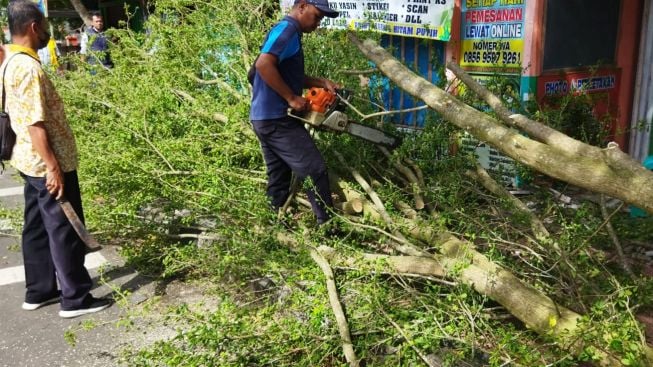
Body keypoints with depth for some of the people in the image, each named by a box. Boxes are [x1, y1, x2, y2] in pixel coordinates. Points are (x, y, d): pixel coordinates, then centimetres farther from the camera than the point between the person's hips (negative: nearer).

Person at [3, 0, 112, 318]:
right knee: (64, 230, -1)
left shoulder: (10, 62, 11)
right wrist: (54, 167, -23)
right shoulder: (28, 68, -21)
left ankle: (39, 291, 27)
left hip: (31, 162, 10)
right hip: (47, 165, -10)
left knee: (37, 227, 16)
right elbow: (35, 124, -25)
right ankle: (75, 299, 9)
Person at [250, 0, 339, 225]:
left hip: (266, 119, 10)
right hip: (277, 119, -10)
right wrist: (292, 98, -20)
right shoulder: (287, 29, -11)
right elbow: (263, 64, -25)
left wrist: (322, 83, 16)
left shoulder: (289, 33, 19)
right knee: (315, 170, -7)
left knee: (279, 177, 14)